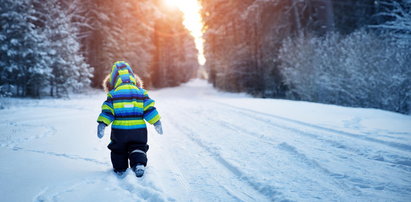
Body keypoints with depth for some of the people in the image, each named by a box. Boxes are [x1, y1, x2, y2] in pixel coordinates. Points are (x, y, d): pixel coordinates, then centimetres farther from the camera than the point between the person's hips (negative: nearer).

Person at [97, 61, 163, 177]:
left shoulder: (113, 94, 0)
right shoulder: (141, 93, 3)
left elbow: (107, 111, -3)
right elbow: (149, 109, 2)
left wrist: (102, 124, 1)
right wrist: (156, 123, 8)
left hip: (119, 130, 0)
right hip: (139, 129, 1)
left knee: (118, 150, 19)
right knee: (137, 148, 9)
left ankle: (120, 168, 26)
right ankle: (139, 163, -17)